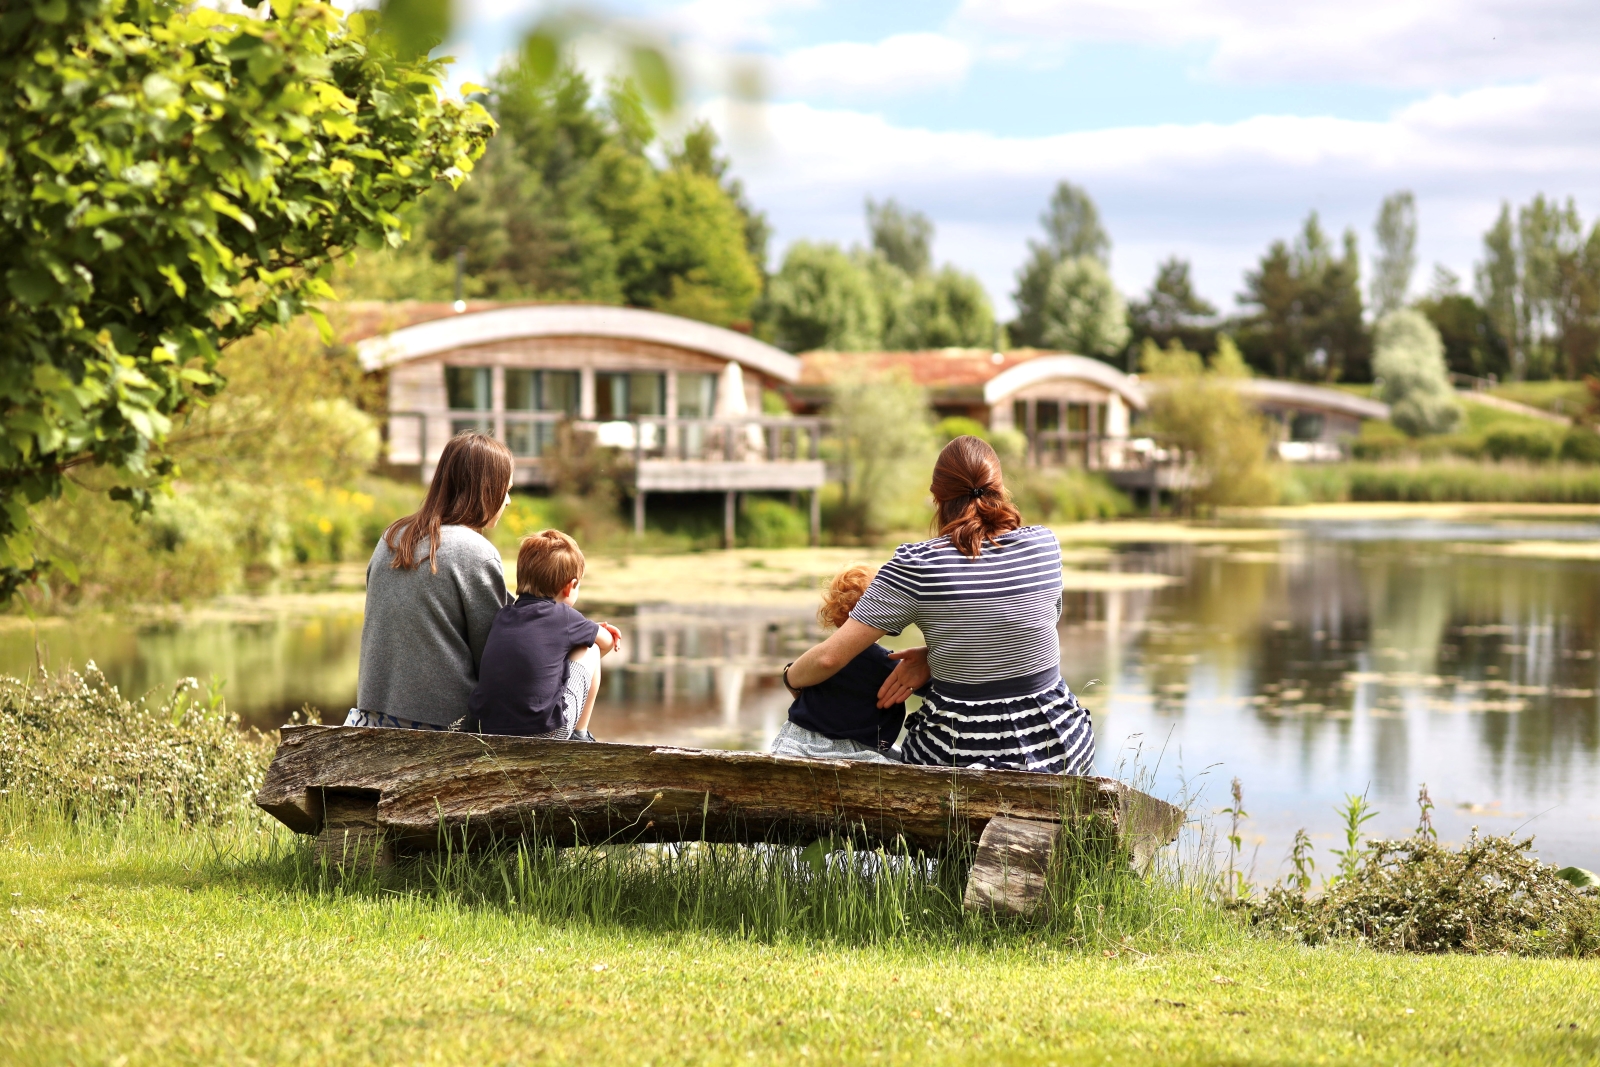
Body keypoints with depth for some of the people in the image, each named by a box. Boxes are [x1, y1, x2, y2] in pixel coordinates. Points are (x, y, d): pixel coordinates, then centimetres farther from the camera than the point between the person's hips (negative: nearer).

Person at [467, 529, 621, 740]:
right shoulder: (563, 616, 1)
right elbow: (607, 641, 21)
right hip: (542, 734, -6)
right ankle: (579, 735, 21)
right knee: (590, 648, 17)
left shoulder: (503, 616, 14)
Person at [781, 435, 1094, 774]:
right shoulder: (1044, 544, -4)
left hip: (959, 753, -1)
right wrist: (932, 657, 2)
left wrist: (792, 678, 9)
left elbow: (829, 657, -12)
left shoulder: (915, 566, -12)